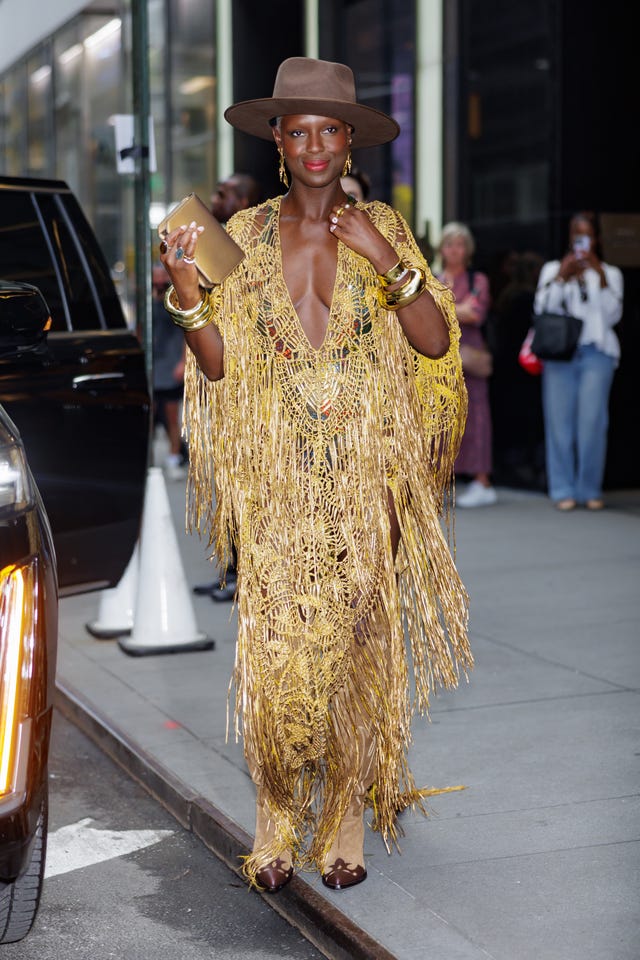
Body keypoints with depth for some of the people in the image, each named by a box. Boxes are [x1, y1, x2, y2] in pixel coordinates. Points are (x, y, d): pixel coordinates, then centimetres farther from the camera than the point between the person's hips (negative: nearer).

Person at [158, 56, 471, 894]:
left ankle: (346, 820, 20)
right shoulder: (246, 236, 5)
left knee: (360, 645, 5)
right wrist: (187, 293, -14)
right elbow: (219, 364, 2)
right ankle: (278, 823, 15)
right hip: (278, 485, 0)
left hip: (365, 480, 0)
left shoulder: (383, 229, 3)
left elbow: (437, 343, -5)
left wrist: (385, 260, -16)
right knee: (278, 656, -3)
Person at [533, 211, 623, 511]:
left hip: (596, 353, -1)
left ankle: (590, 489, -2)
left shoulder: (610, 273, 15)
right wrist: (561, 277, -5)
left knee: (593, 421, -10)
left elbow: (613, 315, 2)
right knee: (560, 421, -6)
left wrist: (601, 276, -5)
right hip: (559, 353, 1)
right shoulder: (552, 269, 18)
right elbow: (542, 309, 5)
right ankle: (563, 490, -1)